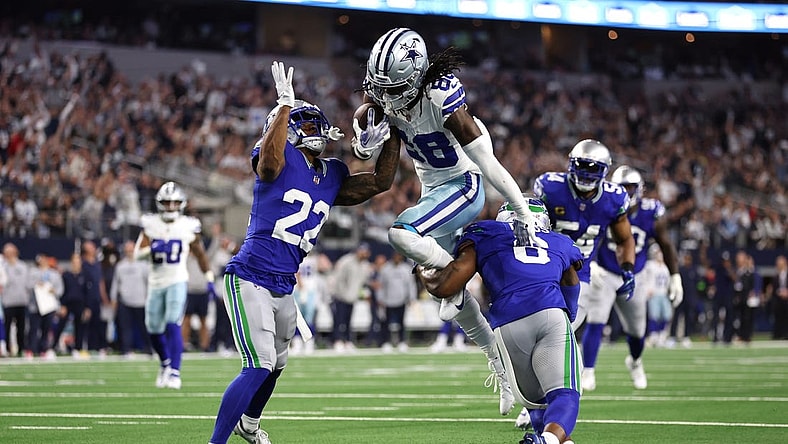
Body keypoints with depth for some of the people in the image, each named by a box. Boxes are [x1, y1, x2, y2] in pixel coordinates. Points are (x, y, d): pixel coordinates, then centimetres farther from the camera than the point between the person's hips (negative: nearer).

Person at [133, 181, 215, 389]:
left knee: (173, 326, -17)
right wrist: (152, 249, -24)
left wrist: (209, 279, 3)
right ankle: (165, 363, 37)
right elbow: (138, 252, -3)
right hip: (155, 283, 3)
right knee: (154, 329, 11)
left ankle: (174, 372, -18)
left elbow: (200, 254, 8)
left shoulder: (189, 227, -1)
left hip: (177, 282, -3)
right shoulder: (150, 224, 1)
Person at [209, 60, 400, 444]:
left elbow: (380, 182, 16)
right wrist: (285, 105, -31)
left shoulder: (333, 176, 12)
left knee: (274, 365, 26)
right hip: (250, 279, -8)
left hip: (283, 289, 8)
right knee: (258, 367, -18)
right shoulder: (282, 158, -9)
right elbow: (269, 164, -33)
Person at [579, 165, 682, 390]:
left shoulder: (652, 214, -9)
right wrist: (590, 266, -27)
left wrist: (675, 276, 2)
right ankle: (588, 372, -12)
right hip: (604, 276, -3)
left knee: (636, 330, 13)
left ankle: (635, 361, 46)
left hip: (633, 278, 3)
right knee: (595, 323, -19)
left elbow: (665, 245, 4)